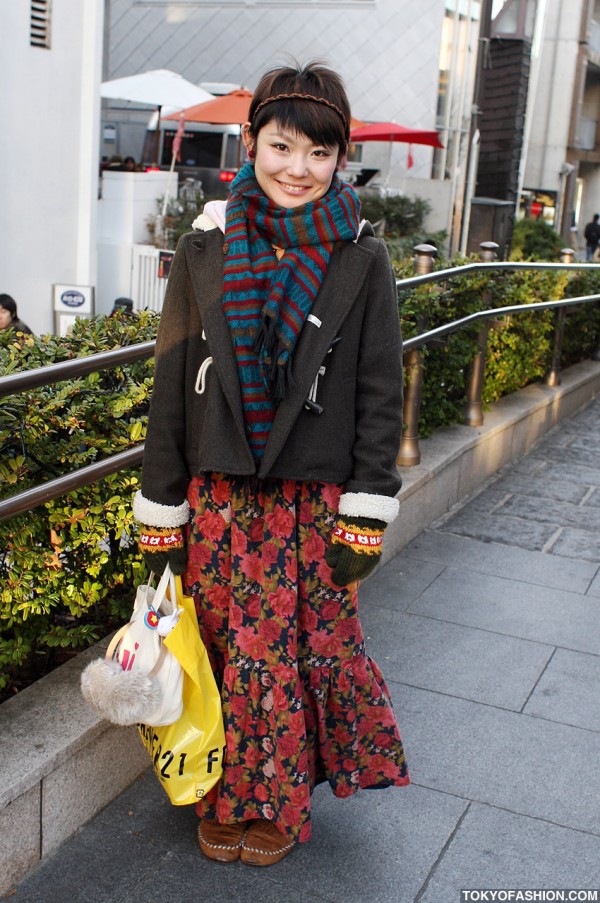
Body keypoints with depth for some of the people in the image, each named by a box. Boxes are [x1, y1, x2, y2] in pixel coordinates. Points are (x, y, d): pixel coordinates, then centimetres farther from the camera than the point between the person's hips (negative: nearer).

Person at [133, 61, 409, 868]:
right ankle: (225, 800, 33)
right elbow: (171, 387, 2)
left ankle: (279, 804, 31)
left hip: (315, 500, -1)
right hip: (218, 496, 2)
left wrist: (366, 518, -6)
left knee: (303, 645, 8)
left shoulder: (361, 261, -3)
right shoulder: (205, 250, 1)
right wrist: (160, 514, 1)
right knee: (225, 647, 10)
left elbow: (381, 395, -1)